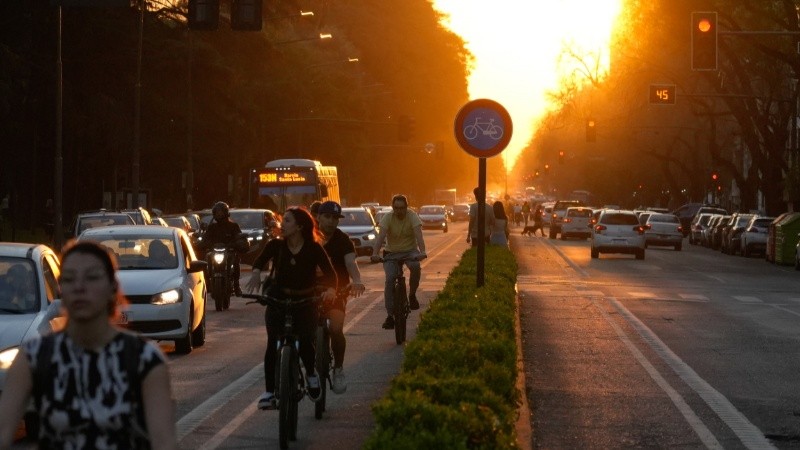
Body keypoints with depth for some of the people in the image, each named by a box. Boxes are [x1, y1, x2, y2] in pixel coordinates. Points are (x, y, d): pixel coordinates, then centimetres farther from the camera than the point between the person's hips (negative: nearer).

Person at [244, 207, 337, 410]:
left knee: (305, 341, -19)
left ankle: (311, 374, 13)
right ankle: (269, 392, -10)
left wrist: (331, 289, -37)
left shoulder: (314, 249, -9)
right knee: (273, 343, -13)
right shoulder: (276, 245, -3)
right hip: (278, 299, 2)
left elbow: (330, 272, -16)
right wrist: (256, 272, -36)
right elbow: (260, 260, -13)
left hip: (305, 301, -1)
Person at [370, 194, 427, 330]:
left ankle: (412, 295, -9)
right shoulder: (387, 218, -12)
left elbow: (418, 235, -26)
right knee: (390, 279, -20)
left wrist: (422, 252, -45)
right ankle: (390, 315, -14)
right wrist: (375, 254, -42)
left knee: (415, 266, -34)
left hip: (410, 251, -1)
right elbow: (381, 236, -24)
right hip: (392, 253, 1)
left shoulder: (412, 217, -13)